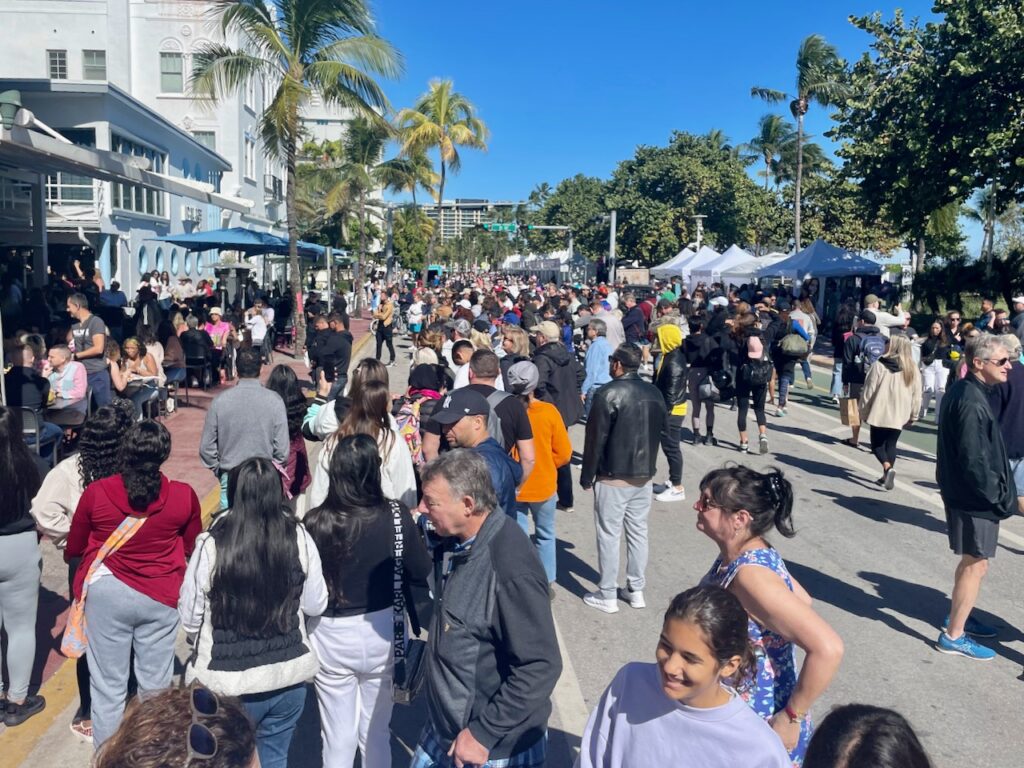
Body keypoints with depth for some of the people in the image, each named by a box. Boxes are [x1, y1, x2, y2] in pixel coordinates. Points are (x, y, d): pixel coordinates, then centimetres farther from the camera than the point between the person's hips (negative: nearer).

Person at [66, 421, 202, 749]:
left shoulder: (96, 492, -13)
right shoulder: (184, 495, -13)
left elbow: (74, 547, 3)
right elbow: (191, 548, 4)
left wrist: (68, 555, 27)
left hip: (107, 593, 0)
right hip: (161, 597, 0)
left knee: (108, 684, 13)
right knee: (156, 684, 14)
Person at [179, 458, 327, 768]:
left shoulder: (211, 545, -18)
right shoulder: (299, 538, -11)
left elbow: (189, 618, -7)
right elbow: (315, 606, -1)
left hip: (229, 682, -2)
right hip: (289, 675, 2)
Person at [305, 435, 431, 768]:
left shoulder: (315, 522, -19)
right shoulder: (397, 516, -17)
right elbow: (421, 575, -7)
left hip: (331, 636, 0)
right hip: (381, 632, 1)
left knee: (338, 738, 18)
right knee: (376, 733, 22)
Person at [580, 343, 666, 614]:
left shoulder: (608, 394, -15)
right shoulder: (654, 393, 5)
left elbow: (595, 439, -14)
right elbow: (660, 431, 12)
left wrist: (586, 476, -5)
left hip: (613, 477, -6)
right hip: (644, 475, 6)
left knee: (609, 535, 3)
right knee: (638, 532, 14)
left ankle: (607, 595, 10)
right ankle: (636, 590, 23)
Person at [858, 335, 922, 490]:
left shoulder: (879, 366, -10)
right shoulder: (913, 369, 1)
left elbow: (868, 391, -7)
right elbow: (916, 396, 3)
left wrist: (863, 412, 3)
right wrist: (913, 416, 13)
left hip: (879, 413, -3)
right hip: (899, 416, 3)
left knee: (877, 444, 9)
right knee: (891, 444, 16)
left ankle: (888, 467, -16)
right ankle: (886, 476, 15)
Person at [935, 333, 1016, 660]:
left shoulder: (965, 392, 7)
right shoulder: (971, 402, -24)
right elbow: (974, 461, -26)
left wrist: (997, 492, 15)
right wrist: (999, 497, -14)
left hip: (966, 493, 10)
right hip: (974, 498, -10)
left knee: (971, 562, 23)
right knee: (976, 566, 2)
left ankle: (958, 617, 38)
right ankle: (953, 635, 14)